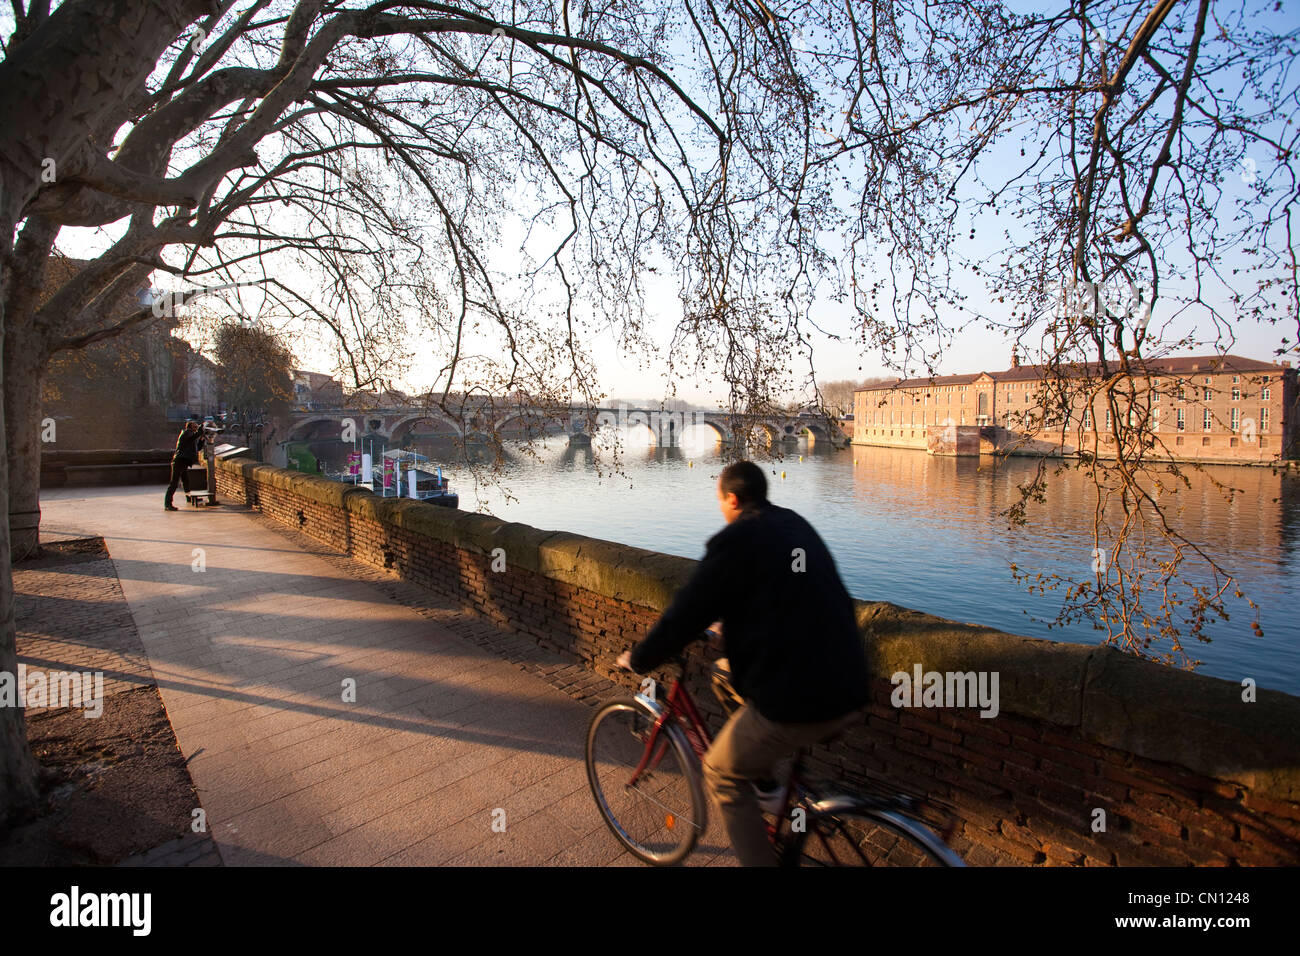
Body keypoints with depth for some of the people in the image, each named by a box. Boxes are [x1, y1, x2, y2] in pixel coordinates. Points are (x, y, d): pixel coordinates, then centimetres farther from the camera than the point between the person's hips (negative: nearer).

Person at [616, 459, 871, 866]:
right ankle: (770, 785, 32)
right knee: (727, 670, 27)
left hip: (797, 701, -8)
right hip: (849, 690, 8)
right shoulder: (797, 526, 12)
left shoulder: (736, 540, -11)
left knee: (723, 775, 14)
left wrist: (637, 659, 7)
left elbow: (685, 615, -9)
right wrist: (735, 620, 42)